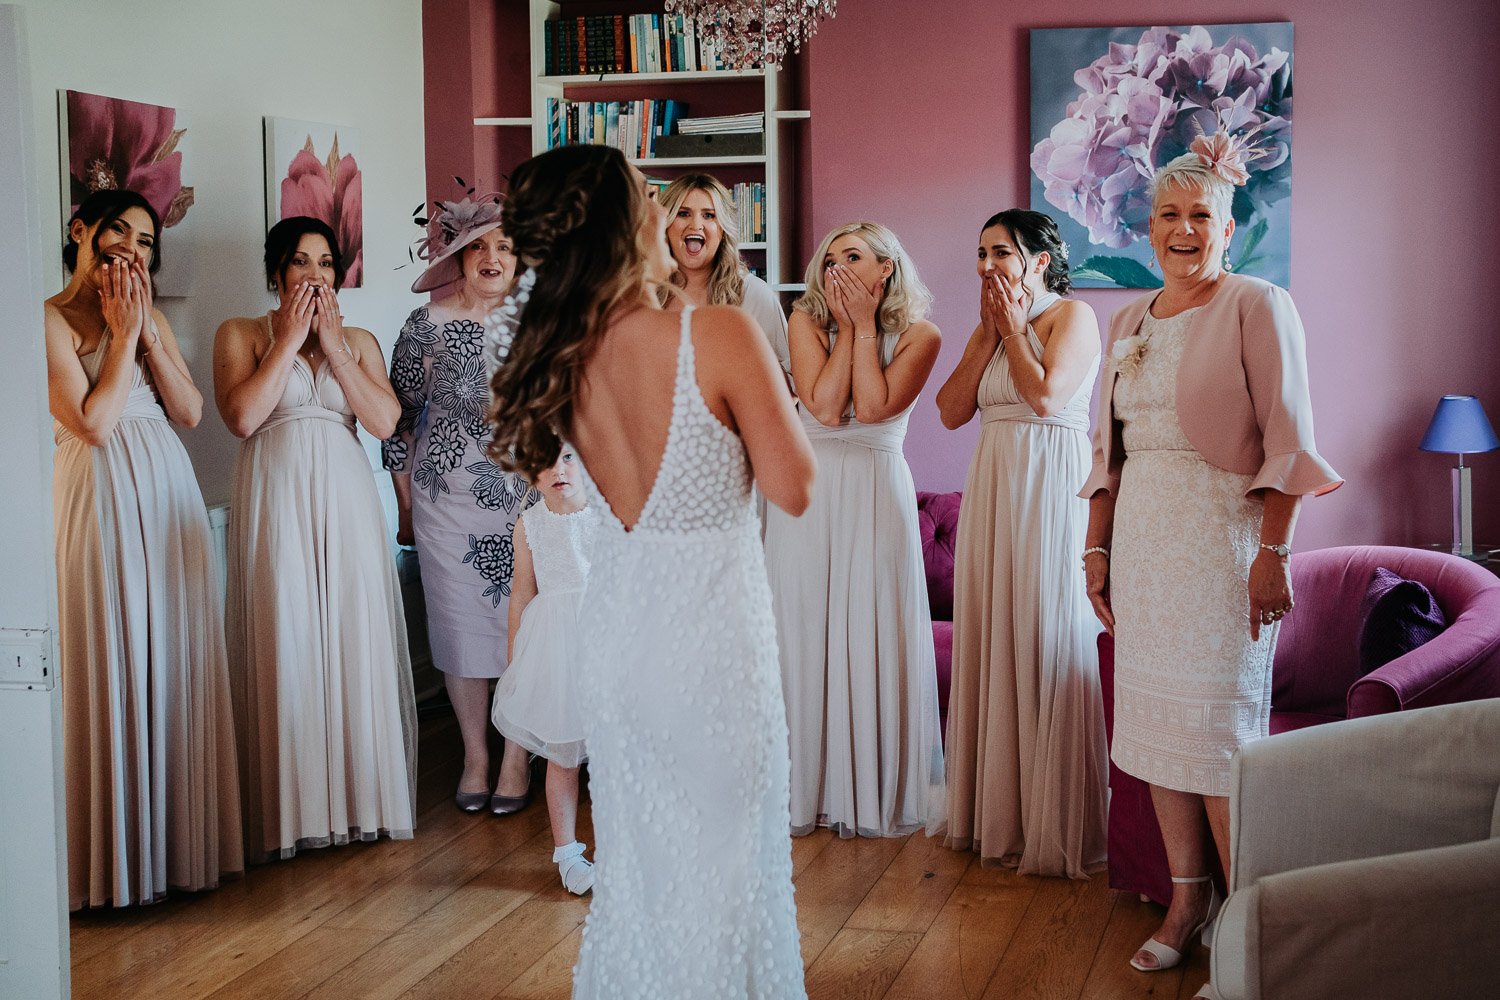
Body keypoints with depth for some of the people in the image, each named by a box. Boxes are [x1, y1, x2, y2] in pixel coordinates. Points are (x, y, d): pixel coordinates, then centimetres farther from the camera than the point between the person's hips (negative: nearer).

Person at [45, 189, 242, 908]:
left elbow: (190, 411, 5)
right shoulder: (51, 320, -5)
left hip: (168, 495, 6)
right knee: (112, 665, -3)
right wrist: (122, 333, -9)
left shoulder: (150, 316, 15)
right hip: (101, 498, -6)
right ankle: (118, 851, 7)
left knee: (174, 661, 6)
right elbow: (94, 423, -15)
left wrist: (147, 330, -3)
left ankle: (176, 836, 15)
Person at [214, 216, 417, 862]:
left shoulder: (360, 340, 15)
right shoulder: (241, 334, 7)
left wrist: (331, 343, -3)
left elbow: (384, 420, -1)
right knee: (285, 644, -4)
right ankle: (292, 809, 5)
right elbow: (242, 416, -10)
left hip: (347, 499, 3)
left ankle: (360, 799, 10)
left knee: (356, 640, 0)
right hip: (275, 499, -2)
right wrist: (290, 338, -5)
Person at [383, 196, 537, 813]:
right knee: (460, 628, 5)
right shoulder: (428, 325, -1)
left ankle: (516, 759, 14)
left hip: (527, 499, 0)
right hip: (449, 502, 0)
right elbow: (400, 417, 4)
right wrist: (405, 507, 5)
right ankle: (475, 756, 20)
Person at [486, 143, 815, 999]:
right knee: (722, 853, 11)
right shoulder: (720, 335, -21)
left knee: (636, 853, 22)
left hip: (616, 626, 6)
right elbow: (793, 487, -14)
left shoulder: (561, 352, -4)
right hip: (711, 631, -6)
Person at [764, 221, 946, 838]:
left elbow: (872, 407, -13)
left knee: (871, 641, 1)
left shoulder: (918, 336, 0)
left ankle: (876, 794, 13)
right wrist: (845, 326, -6)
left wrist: (864, 326, -7)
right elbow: (823, 406, -10)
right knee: (805, 640, 4)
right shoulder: (808, 321, 2)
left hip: (876, 497, -1)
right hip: (807, 497, 1)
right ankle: (807, 789, 14)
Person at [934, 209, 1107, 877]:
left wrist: (1014, 327, -6)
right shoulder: (990, 326, 16)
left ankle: (1057, 828, 4)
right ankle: (995, 812, 19)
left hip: (1051, 491, -7)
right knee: (991, 641, 9)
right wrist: (990, 334, 1)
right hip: (993, 487, 7)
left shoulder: (1073, 315, -5)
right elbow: (951, 411, 6)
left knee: (1047, 643, -5)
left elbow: (1047, 396, -18)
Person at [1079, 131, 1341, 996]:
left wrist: (1274, 551, -17)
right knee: (1155, 718, 7)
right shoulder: (1129, 322, 14)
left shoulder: (1258, 306, -5)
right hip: (1143, 536, 6)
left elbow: (1288, 439, -11)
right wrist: (1099, 545, 12)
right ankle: (1188, 898, 20)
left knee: (1220, 725, -7)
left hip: (1220, 535, -6)